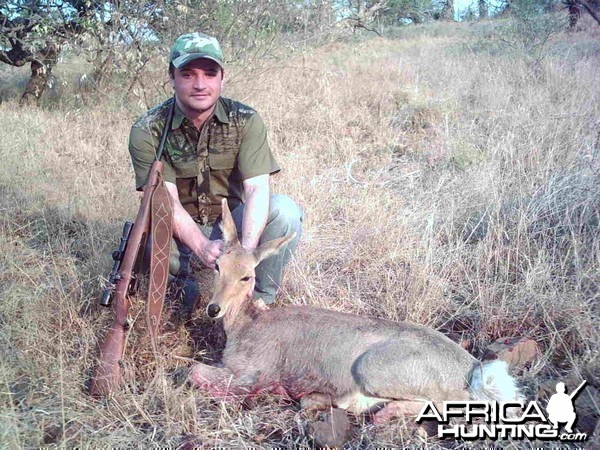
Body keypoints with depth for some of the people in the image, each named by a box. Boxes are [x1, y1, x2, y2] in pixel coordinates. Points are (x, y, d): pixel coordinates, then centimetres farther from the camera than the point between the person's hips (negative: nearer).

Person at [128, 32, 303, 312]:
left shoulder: (245, 121, -12)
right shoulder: (147, 131, -14)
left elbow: (257, 189, -21)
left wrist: (246, 251, -39)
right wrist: (203, 247, -41)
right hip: (181, 229, -1)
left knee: (285, 210, -27)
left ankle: (260, 300, -7)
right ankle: (182, 284, 0)